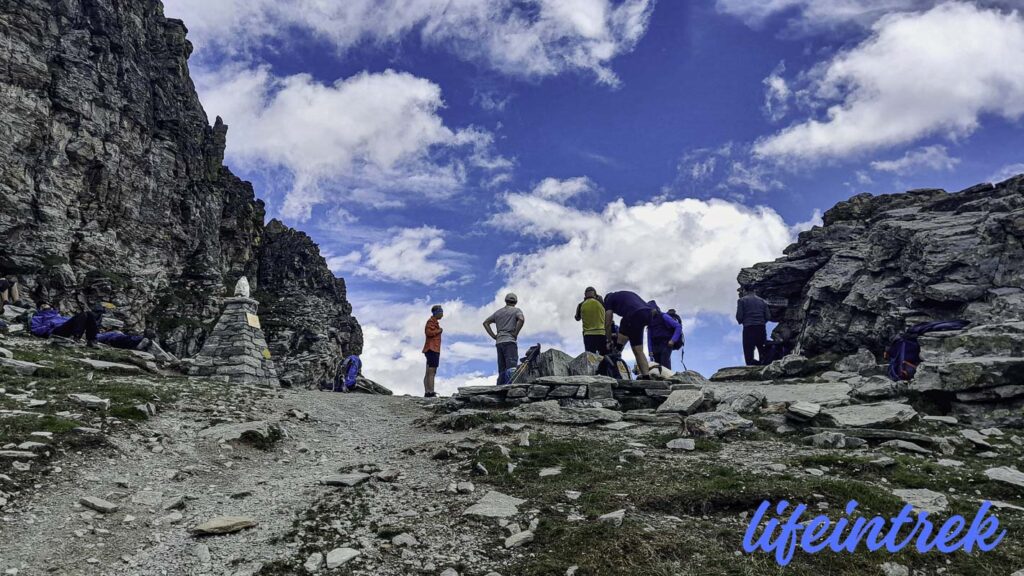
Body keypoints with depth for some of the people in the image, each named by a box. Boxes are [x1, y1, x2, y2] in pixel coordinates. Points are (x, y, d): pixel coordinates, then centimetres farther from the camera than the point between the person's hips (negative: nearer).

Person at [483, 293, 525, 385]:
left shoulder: (498, 312, 22)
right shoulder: (516, 310, 6)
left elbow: (485, 323, 21)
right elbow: (521, 319, -16)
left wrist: (493, 336, 14)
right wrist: (515, 333, -8)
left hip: (499, 342, 6)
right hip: (510, 341, -6)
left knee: (502, 370, 6)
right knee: (511, 368, -14)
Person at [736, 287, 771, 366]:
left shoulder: (742, 300, 3)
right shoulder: (762, 300, 15)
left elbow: (739, 316, -5)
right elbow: (768, 316, 8)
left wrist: (740, 321, 17)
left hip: (749, 329, -4)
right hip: (761, 329, 4)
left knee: (749, 354, -4)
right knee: (763, 354, 10)